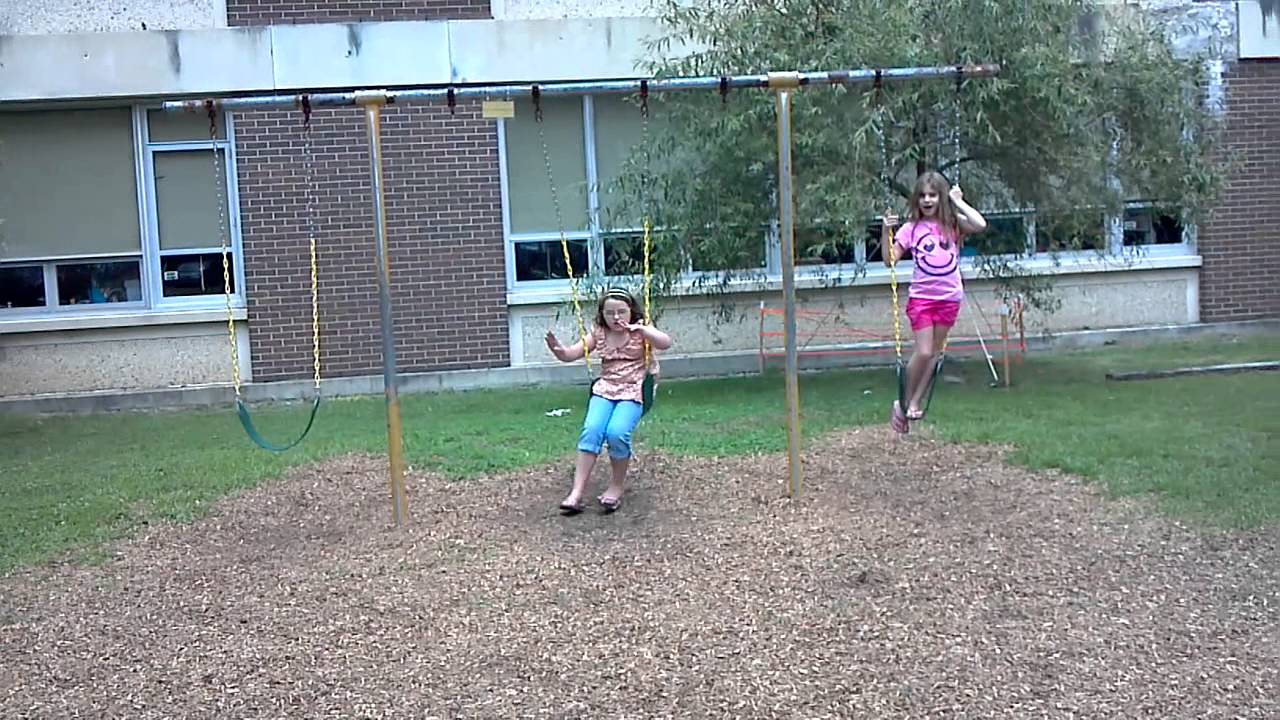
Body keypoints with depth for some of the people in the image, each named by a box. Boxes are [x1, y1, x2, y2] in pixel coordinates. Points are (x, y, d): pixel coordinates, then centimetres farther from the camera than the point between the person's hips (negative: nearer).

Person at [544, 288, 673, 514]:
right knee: (591, 430, -23)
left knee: (617, 432, -28)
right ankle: (577, 493, -23)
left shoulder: (640, 331, 2)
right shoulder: (598, 334, 11)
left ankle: (616, 487, -5)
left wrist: (640, 329, -30)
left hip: (633, 391, -3)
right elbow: (570, 354, 6)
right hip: (604, 390, 3)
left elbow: (666, 343, -16)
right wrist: (558, 349, -17)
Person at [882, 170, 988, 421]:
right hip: (921, 297, -2)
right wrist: (886, 231, -14)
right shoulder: (911, 228, -1)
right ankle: (906, 400, 11)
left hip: (949, 297, 2)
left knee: (934, 353, 7)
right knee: (923, 352, -7)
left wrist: (958, 202, -11)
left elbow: (980, 225, -19)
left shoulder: (953, 223, 0)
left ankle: (915, 403, 16)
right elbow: (890, 260, -2)